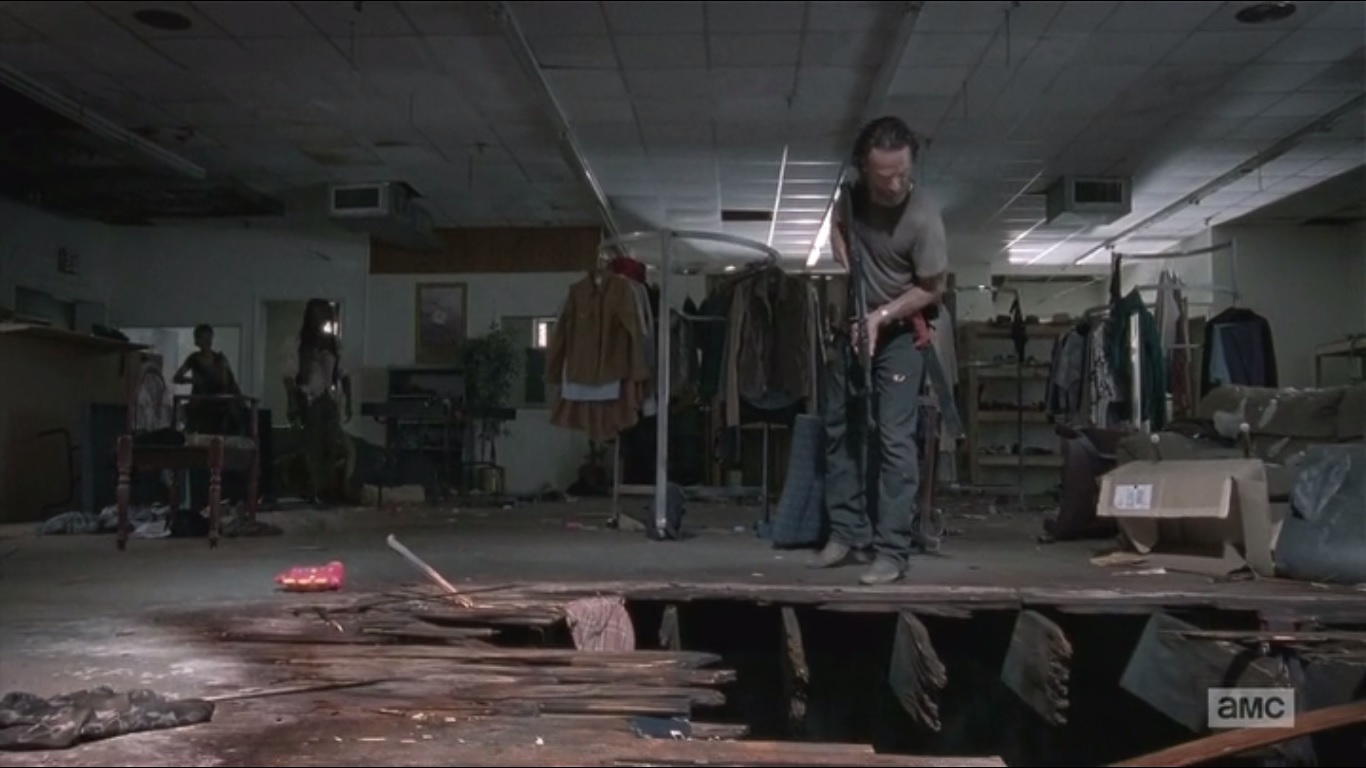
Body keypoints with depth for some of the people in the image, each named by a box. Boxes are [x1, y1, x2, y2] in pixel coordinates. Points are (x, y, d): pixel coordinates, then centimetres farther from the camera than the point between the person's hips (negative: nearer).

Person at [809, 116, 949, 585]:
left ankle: (892, 551, -9)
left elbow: (932, 289, -15)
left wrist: (883, 315, -23)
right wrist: (846, 263, -7)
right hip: (854, 326, 6)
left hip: (901, 333, -6)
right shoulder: (854, 194, -9)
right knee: (840, 429, 8)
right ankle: (849, 534, 16)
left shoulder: (923, 218, -25)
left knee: (895, 439, -11)